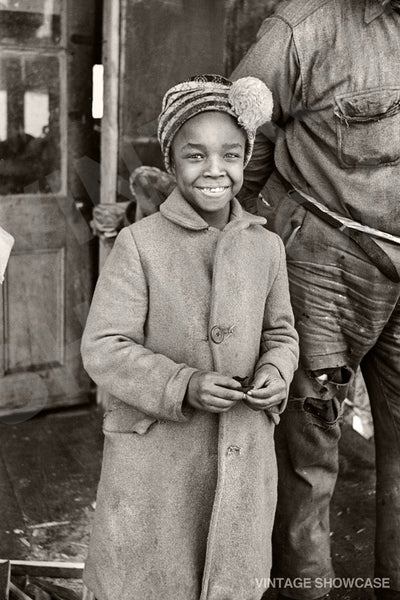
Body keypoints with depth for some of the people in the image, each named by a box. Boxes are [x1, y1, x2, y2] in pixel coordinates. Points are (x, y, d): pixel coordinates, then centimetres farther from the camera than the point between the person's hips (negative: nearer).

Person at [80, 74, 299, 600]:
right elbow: (103, 349, -11)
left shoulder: (266, 246, 2)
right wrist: (182, 386, -22)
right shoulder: (139, 244, -10)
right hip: (154, 452, -3)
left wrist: (276, 373, -9)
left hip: (244, 452, 3)